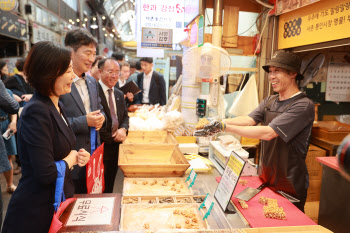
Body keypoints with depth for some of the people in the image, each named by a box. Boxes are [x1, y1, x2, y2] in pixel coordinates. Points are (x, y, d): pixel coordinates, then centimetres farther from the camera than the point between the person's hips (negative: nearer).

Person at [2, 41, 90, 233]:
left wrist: (76, 156, -4)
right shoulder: (36, 112, -25)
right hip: (37, 213, -8)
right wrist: (71, 159, -11)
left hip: (59, 200, 8)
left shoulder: (56, 106, 4)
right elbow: (46, 174, -28)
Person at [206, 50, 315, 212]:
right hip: (266, 179, 7)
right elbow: (249, 120, -7)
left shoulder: (303, 106, -19)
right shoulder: (270, 101, 6)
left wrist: (226, 127, -29)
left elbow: (268, 133, -28)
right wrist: (220, 122, -24)